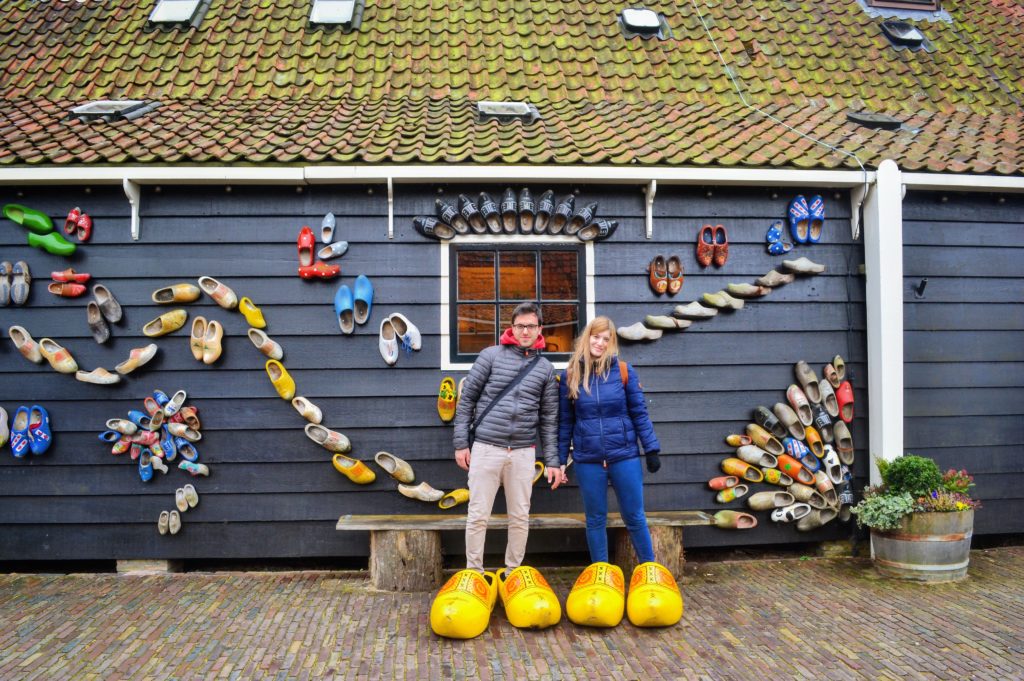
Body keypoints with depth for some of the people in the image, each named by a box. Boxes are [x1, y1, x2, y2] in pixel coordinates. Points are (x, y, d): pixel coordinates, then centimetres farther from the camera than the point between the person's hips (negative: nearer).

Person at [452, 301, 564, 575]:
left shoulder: (545, 368, 9)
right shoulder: (491, 355, 1)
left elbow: (549, 418, 10)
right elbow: (467, 399, 2)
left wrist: (553, 460, 5)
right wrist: (461, 442, -3)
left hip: (523, 452, 2)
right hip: (486, 448, -2)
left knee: (520, 517, 8)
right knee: (478, 516, 2)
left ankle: (514, 571, 23)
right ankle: (474, 572, 15)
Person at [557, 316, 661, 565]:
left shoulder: (624, 371, -1)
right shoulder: (570, 374, 1)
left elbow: (639, 413, 1)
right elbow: (565, 421, 6)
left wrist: (651, 449, -3)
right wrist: (560, 458, 7)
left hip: (624, 455, -1)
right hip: (588, 460, 1)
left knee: (634, 517, 7)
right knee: (595, 519, 11)